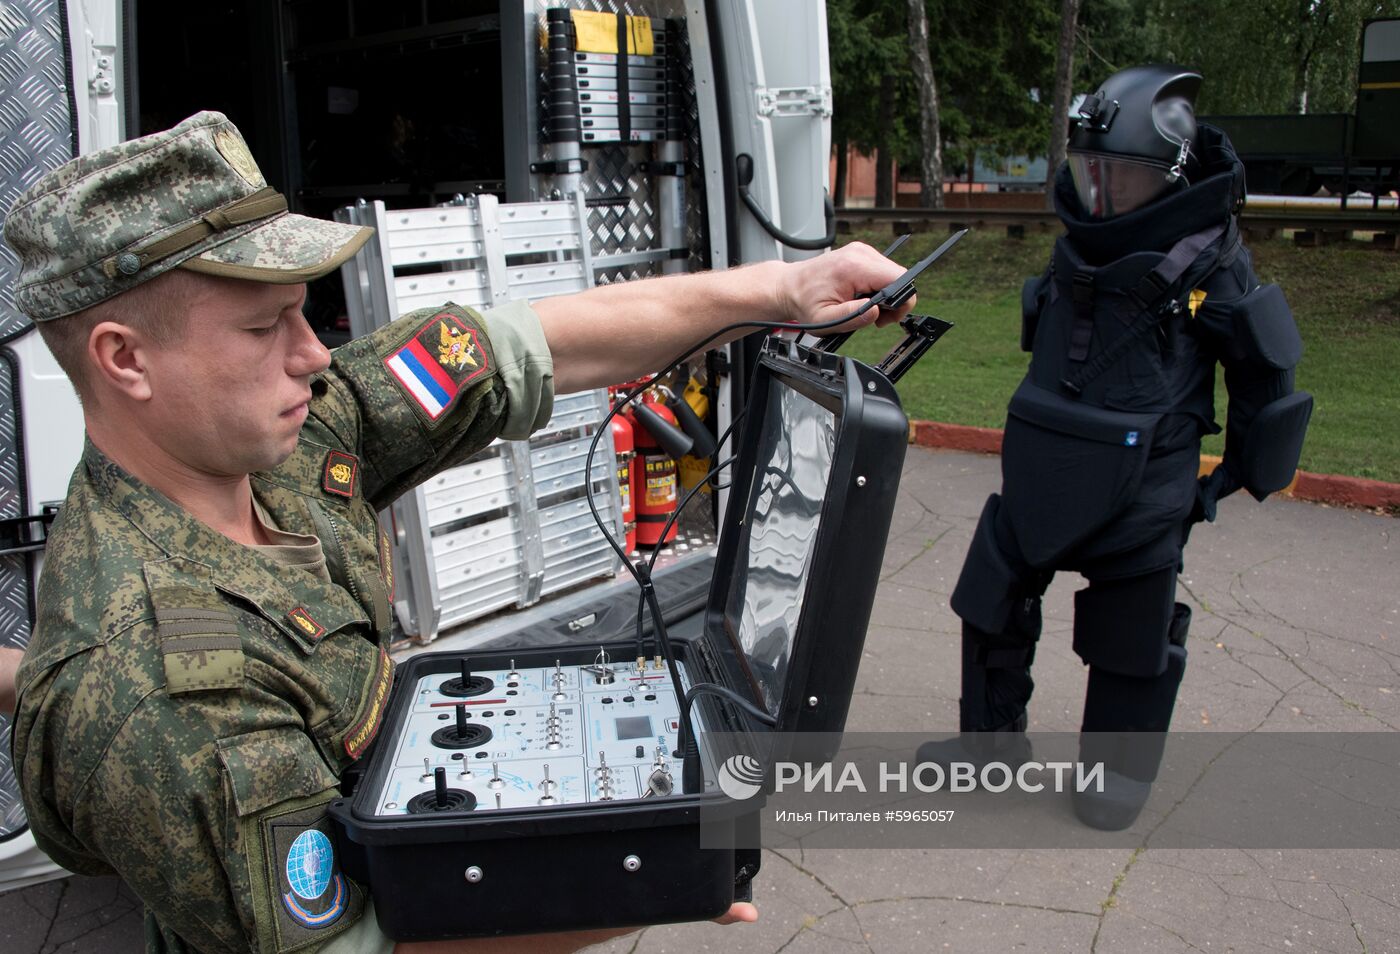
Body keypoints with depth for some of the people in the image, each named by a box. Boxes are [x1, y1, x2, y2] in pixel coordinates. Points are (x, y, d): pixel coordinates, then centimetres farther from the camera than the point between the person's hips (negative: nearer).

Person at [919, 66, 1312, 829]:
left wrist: (1247, 466, 3)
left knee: (1130, 637, 8)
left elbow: (1263, 364, -1)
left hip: (1142, 493, -5)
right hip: (1040, 477, 6)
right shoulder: (1077, 248, 4)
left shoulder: (1208, 259, -11)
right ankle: (993, 736, 33)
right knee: (993, 604, 13)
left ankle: (1118, 770, 30)